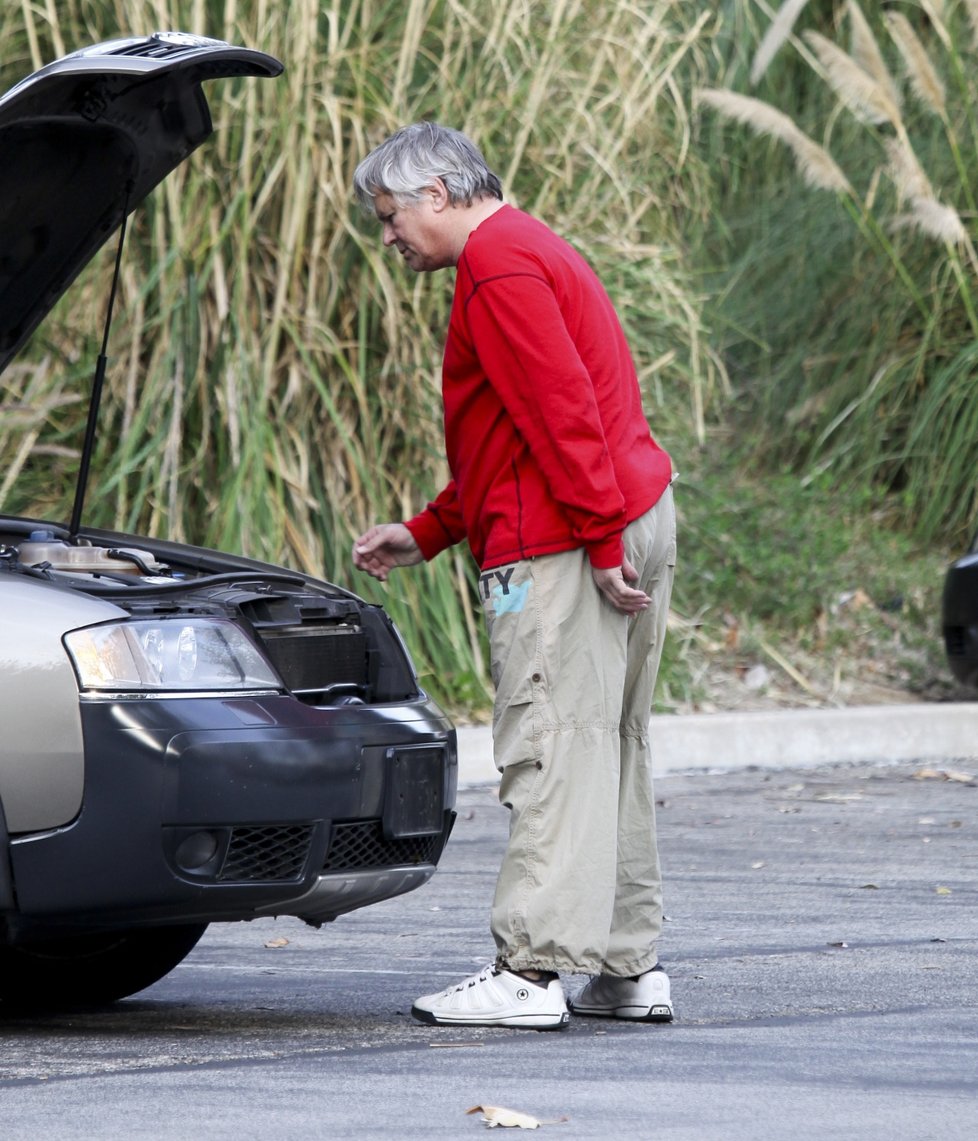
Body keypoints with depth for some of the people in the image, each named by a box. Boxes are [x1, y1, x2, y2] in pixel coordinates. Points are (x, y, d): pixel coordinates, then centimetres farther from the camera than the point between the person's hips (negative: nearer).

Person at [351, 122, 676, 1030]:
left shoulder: (499, 263, -9)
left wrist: (602, 543, -20)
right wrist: (423, 535, 26)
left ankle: (530, 970, -12)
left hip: (562, 546, -10)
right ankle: (628, 966, 14)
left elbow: (562, 412, -19)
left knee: (552, 750, -11)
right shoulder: (531, 251, 25)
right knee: (607, 748, 12)